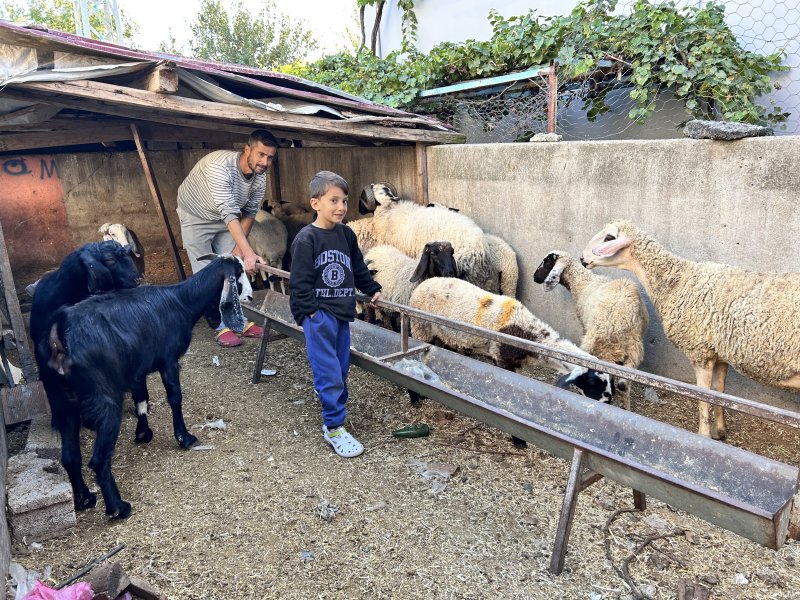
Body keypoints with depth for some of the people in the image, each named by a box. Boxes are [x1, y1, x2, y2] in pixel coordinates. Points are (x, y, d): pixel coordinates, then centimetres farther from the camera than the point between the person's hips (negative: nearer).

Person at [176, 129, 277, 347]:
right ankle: (223, 327, 3)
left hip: (226, 219, 6)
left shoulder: (260, 177, -17)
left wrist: (239, 246, -9)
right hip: (196, 216, -5)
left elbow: (249, 212, -4)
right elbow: (229, 213, -45)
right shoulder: (219, 166, -39)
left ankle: (244, 320, 12)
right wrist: (249, 252, -51)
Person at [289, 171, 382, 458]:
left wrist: (372, 289, 23)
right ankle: (335, 429, 5)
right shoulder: (306, 239, -11)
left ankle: (332, 414, 24)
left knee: (341, 370, 11)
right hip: (318, 315, -6)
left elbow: (358, 267, 22)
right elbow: (300, 281, -11)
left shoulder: (346, 234, 8)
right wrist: (310, 312, -13)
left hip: (342, 313, 7)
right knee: (329, 372, -5)